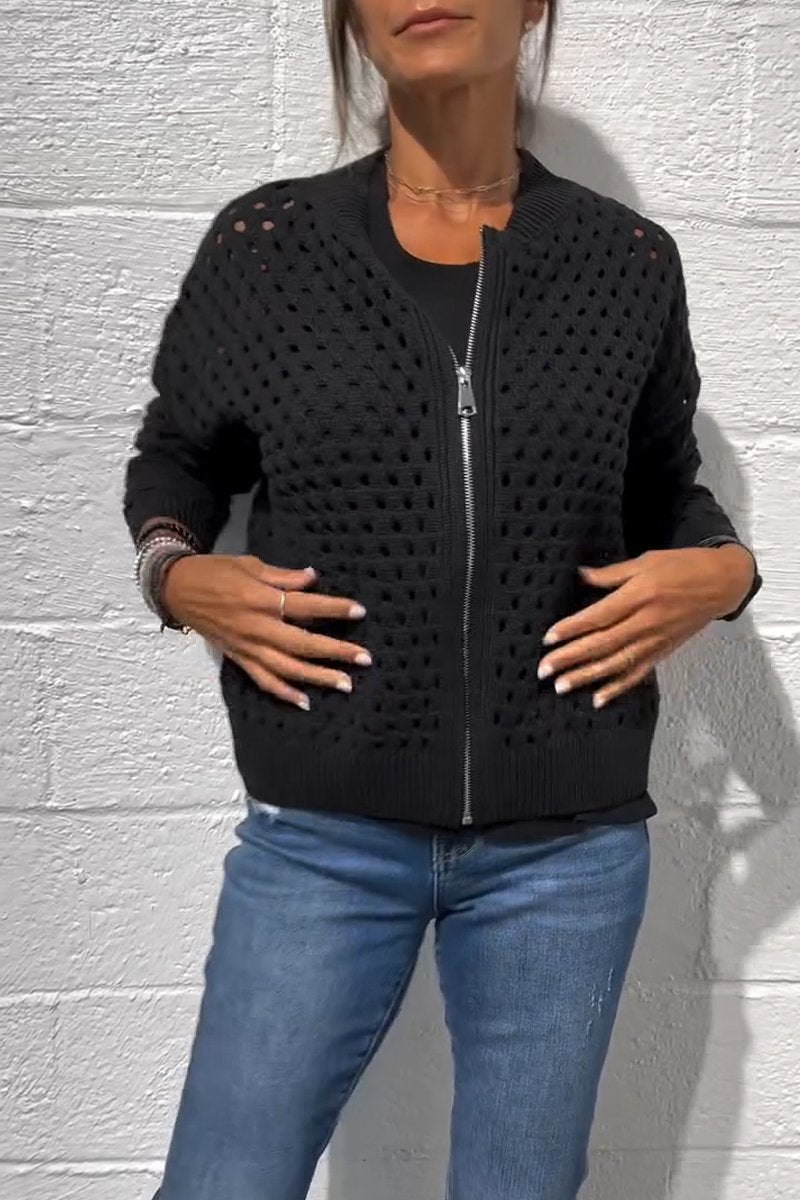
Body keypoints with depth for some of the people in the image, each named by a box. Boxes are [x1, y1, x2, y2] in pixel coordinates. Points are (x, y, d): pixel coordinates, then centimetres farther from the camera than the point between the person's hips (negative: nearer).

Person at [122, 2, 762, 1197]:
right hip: (322, 833, 0)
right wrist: (178, 575, -8)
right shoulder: (263, 244, -2)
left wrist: (719, 570, -6)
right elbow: (175, 454, 12)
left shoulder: (630, 260, 1)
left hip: (568, 843, 1)